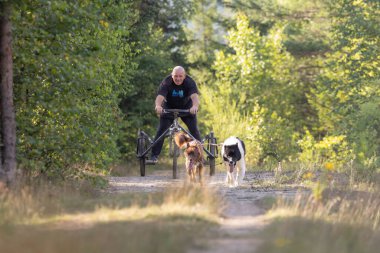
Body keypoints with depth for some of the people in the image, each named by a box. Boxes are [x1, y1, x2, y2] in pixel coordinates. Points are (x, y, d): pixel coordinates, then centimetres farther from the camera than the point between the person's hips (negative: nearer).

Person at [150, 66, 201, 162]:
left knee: (194, 129, -13)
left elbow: (194, 96, -44)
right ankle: (154, 155, -6)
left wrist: (195, 106, -67)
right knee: (162, 129, -13)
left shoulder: (190, 82, -27)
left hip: (186, 108, 0)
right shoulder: (166, 82, -28)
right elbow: (160, 96, -42)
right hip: (169, 108, 0)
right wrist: (158, 106, -66)